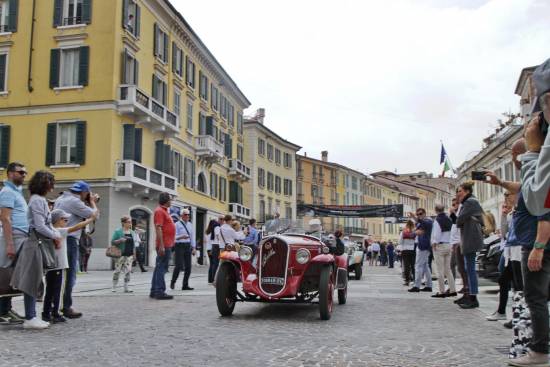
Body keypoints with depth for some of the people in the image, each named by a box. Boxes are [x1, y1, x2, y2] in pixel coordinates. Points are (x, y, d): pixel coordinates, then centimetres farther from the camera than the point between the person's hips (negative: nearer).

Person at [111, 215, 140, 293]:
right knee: (117, 270, 1)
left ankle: (126, 288, 4)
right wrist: (120, 240, -20)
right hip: (120, 254, -4)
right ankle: (114, 287, 14)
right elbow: (112, 242, -3)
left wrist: (134, 254, 15)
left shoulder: (132, 232, 14)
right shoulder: (118, 231, -2)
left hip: (129, 255, 4)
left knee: (128, 271, -1)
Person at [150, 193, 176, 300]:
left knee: (159, 268, 12)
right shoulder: (159, 211, -12)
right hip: (164, 245, -10)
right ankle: (160, 292, -8)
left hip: (167, 245, 10)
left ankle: (154, 291, 18)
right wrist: (161, 246, -24)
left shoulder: (164, 211, 19)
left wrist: (172, 241, 23)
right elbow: (158, 228, -20)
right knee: (161, 268, -9)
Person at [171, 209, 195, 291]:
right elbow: (174, 236, -8)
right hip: (180, 246, -6)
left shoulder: (190, 225, 15)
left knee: (188, 267, 3)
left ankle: (185, 285, 11)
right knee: (179, 266, -11)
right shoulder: (177, 224, -3)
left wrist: (194, 248, 10)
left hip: (188, 246, 6)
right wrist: (181, 237, -27)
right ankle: (173, 282, 12)